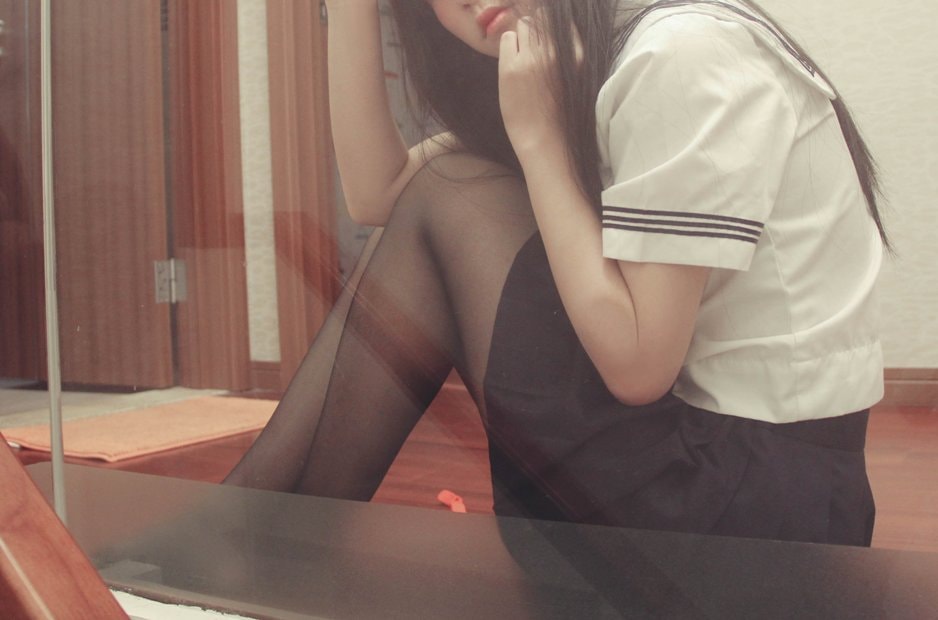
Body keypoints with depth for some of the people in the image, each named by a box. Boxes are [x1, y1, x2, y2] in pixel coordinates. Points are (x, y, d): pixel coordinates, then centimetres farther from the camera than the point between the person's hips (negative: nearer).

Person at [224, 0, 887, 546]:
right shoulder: (575, 74, 10)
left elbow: (637, 363, -21)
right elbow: (377, 194, 5)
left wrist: (535, 134, -15)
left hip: (763, 500, -8)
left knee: (445, 194, -9)